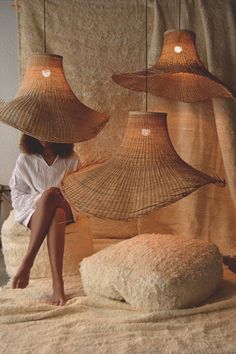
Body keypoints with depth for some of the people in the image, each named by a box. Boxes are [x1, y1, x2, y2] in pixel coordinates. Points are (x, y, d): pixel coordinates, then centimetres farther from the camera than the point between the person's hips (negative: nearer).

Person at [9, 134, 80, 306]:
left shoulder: (71, 159, 9)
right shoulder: (24, 160, 7)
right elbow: (16, 197, 4)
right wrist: (38, 200, -15)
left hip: (65, 211, 0)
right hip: (33, 212, 0)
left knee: (50, 196, -36)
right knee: (48, 195, -36)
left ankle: (27, 262, -39)